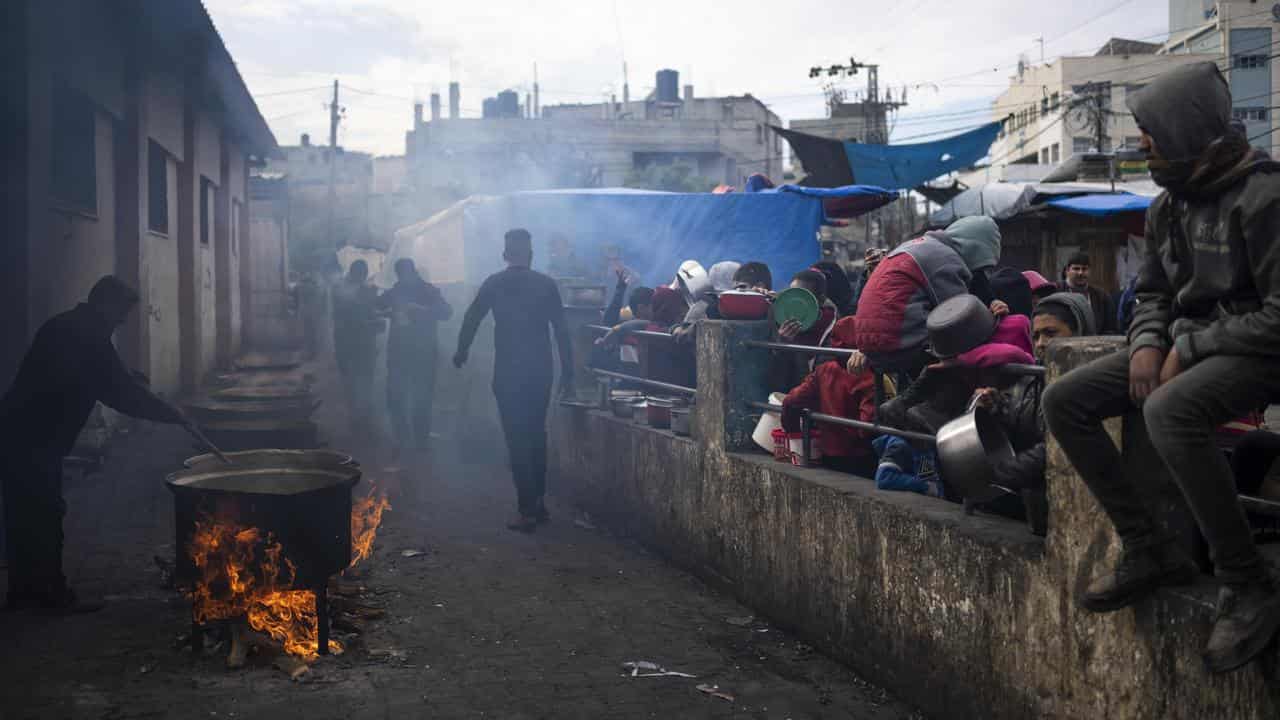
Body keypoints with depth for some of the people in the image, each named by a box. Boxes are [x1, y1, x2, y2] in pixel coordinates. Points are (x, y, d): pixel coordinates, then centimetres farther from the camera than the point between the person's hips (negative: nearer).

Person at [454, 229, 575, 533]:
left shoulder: (494, 284, -2)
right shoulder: (546, 284, 0)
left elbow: (472, 318, 9)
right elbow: (562, 331, -1)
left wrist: (461, 352, 26)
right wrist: (567, 372, 6)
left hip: (508, 373, -2)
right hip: (541, 372, 2)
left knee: (517, 439, 1)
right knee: (537, 434, 16)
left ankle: (527, 510, -1)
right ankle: (538, 502, 20)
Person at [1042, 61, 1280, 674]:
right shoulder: (1166, 207, 10)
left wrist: (1190, 347, -17)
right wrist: (1148, 344, -2)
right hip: (1184, 347, 9)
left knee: (1169, 410, -39)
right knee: (1064, 401, -6)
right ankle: (1147, 550, -4)